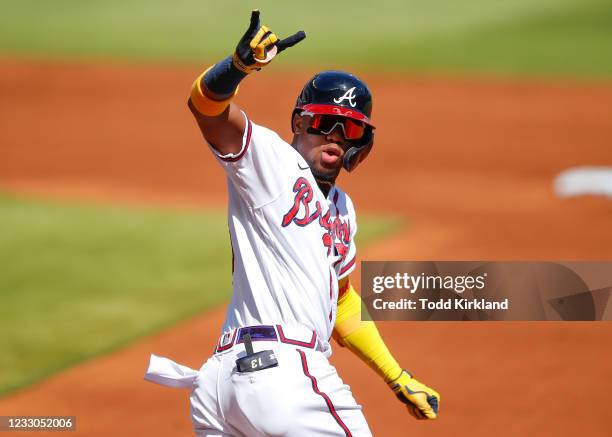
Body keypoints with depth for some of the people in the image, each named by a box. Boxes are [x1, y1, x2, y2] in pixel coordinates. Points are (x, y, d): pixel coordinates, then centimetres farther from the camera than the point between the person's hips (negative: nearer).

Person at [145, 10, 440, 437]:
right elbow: (207, 104, -14)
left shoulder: (342, 208, 28)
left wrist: (399, 380, 32)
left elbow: (343, 302, 35)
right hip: (283, 367, -9)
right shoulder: (270, 158, 3)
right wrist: (239, 65, -36)